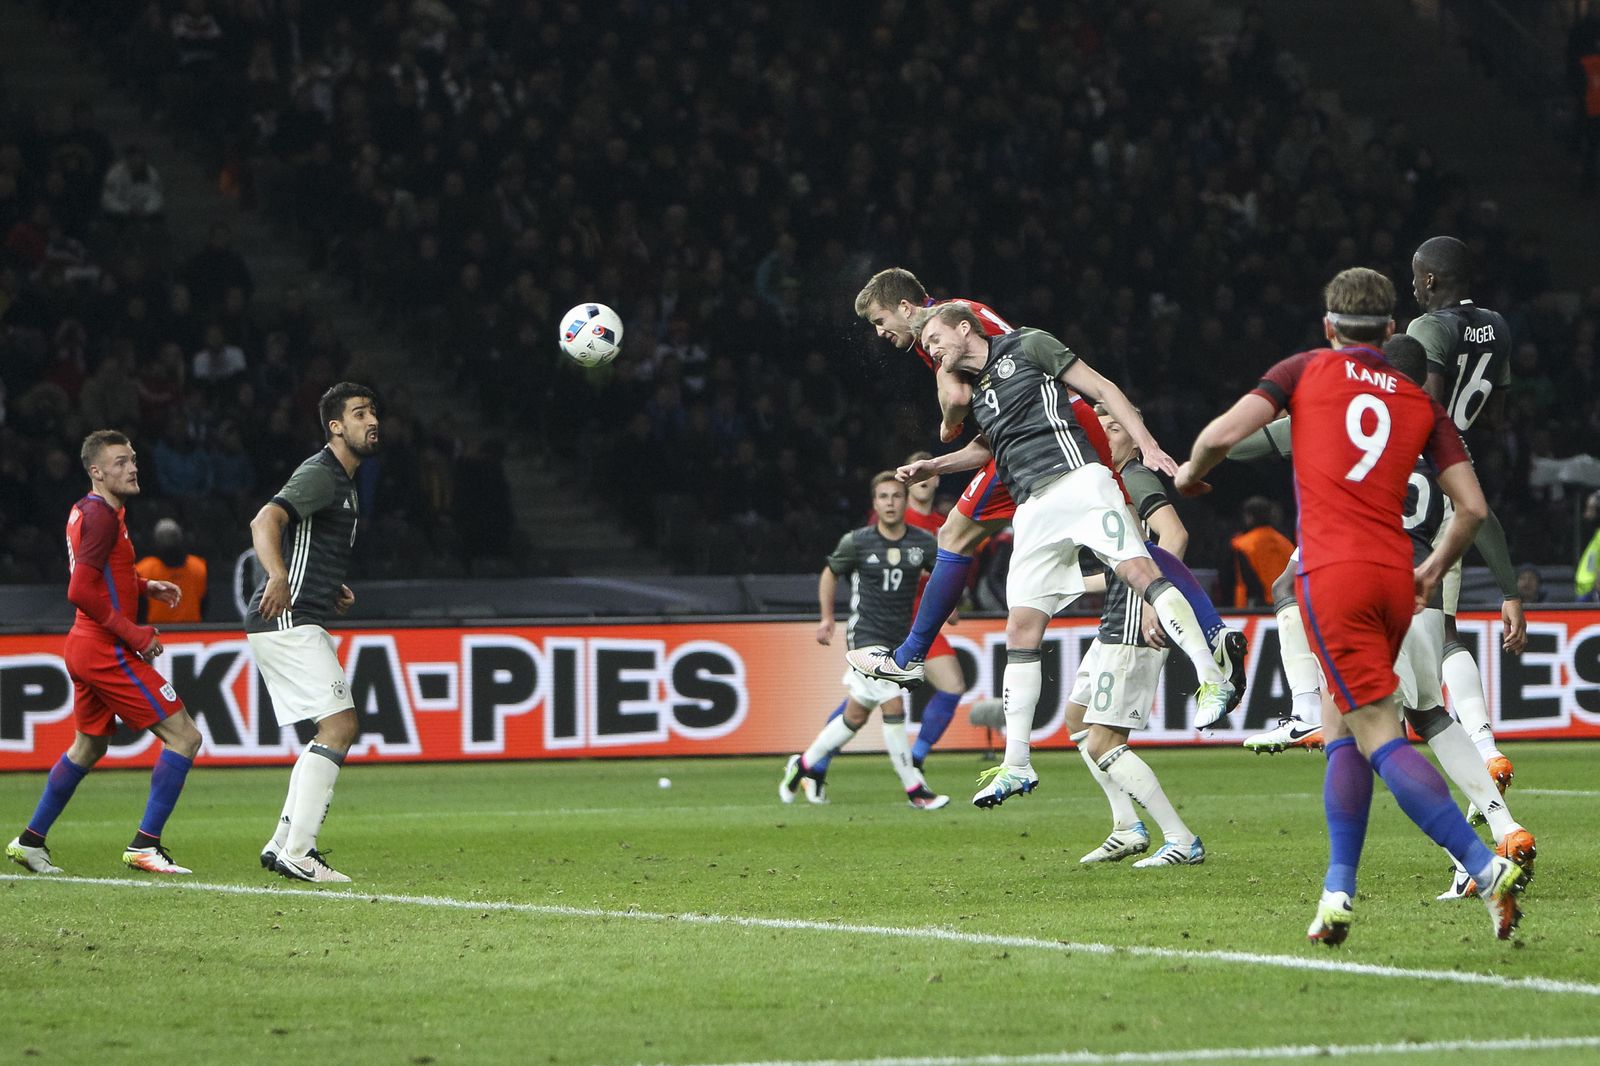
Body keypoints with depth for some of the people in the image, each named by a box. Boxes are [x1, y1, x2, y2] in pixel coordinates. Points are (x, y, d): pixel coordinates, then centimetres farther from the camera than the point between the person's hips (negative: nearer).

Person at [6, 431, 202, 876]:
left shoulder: (85, 510, 13)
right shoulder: (102, 516, -17)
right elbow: (81, 591, -24)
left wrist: (144, 587, 15)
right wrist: (134, 635, -19)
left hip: (84, 648, 10)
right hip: (107, 652, -10)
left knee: (89, 746, 26)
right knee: (183, 737, -9)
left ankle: (31, 841, 31)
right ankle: (145, 846, -11)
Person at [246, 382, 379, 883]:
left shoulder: (344, 483, 20)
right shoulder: (320, 475, -12)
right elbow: (265, 521, -29)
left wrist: (331, 588, 20)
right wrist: (279, 579, -46)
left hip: (298, 624, 11)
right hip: (287, 621, -11)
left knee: (335, 731, 13)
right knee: (340, 726, -15)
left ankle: (284, 843, 14)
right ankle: (297, 854, -18)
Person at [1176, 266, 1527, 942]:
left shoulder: (1307, 370, 8)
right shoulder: (1421, 401, 15)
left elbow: (1224, 433, -2)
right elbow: (1473, 507, 9)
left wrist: (1190, 472, 20)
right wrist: (1433, 571, 26)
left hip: (1332, 575, -5)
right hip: (1393, 577, 5)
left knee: (1379, 738, -9)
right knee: (1339, 730, 18)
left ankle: (1487, 869, -22)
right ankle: (1337, 893, 10)